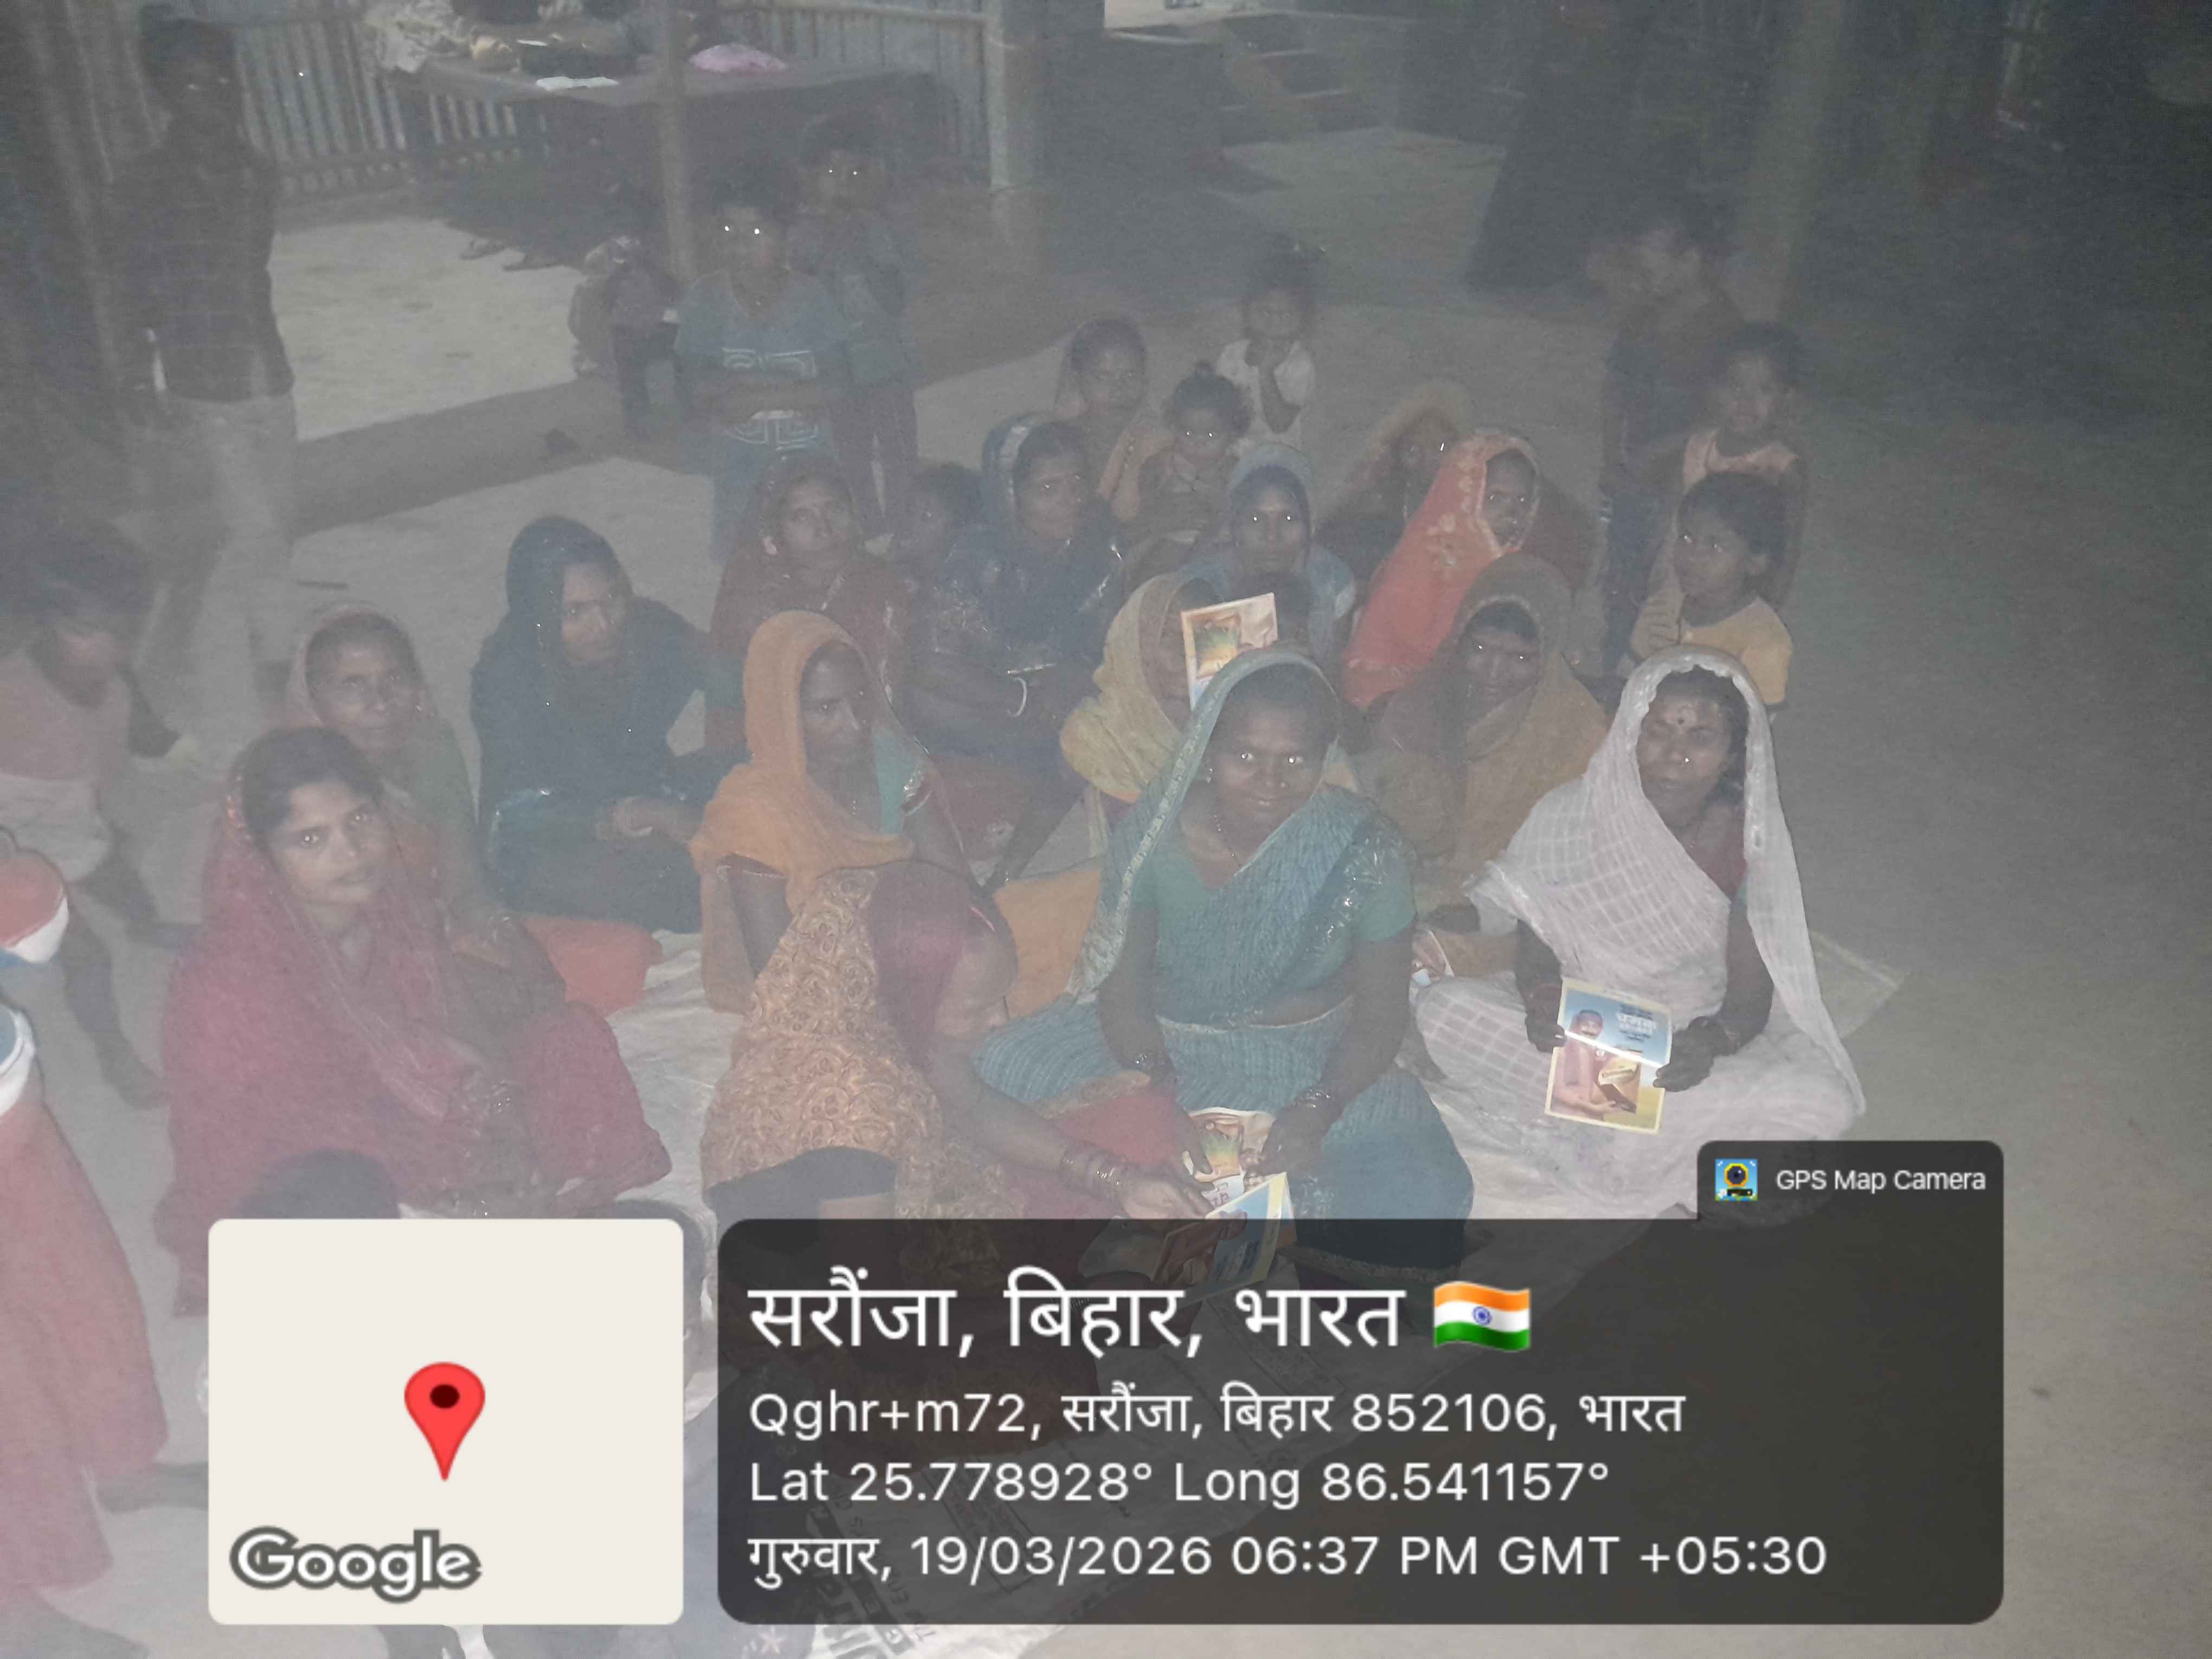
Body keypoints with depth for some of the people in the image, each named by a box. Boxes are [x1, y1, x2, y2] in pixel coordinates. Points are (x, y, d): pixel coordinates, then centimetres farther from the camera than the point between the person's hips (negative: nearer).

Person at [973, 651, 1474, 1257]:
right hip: (1161, 1040, 2)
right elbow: (1123, 984, -9)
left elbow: (1380, 1015, -10)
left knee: (1416, 1195, -25)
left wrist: (1318, 1109, -26)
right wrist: (1157, 1093, -25)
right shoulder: (1154, 830, -16)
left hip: (1310, 1054, -1)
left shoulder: (1363, 850, -19)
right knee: (1002, 1070, -17)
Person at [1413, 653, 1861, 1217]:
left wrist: (1712, 1042, -36)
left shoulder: (1749, 842, -12)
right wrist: (1542, 997, -32)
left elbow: (1752, 993, -12)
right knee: (1441, 1008, -25)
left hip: (1691, 1035, 0)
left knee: (1820, 1100, -28)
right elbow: (1534, 950, -7)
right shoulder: (1569, 816, -12)